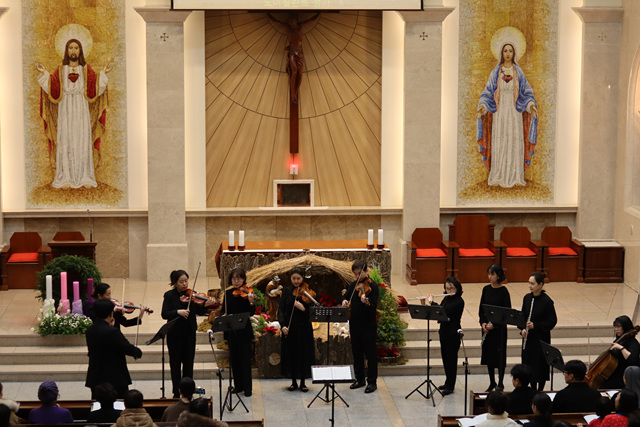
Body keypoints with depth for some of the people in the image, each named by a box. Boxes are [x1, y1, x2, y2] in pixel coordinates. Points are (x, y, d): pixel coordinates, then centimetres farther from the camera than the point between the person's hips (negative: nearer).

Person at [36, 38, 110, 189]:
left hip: (82, 110, 0)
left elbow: (95, 88, -3)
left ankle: (84, 178, 2)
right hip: (65, 110, 0)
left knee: (83, 142, -2)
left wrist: (103, 73, -12)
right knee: (65, 142, -3)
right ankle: (66, 179, -2)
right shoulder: (60, 71, 10)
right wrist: (44, 73, -9)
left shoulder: (86, 70, 9)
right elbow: (53, 89, -3)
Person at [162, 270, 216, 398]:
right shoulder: (169, 295, -6)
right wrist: (178, 312, -29)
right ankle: (176, 392, 17)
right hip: (174, 334, -2)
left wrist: (205, 305, -23)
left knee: (188, 363, 7)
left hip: (189, 334, 2)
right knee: (175, 363, 7)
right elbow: (164, 314, -14)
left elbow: (200, 312, -3)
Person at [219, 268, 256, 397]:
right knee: (234, 358, 10)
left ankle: (247, 388, 2)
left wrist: (251, 302, -33)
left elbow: (251, 313, -14)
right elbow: (223, 310, 15)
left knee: (244, 359, -3)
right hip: (231, 331, 5)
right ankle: (238, 385, 21)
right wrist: (223, 315, -7)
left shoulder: (246, 293, -7)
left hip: (244, 331, -5)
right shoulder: (228, 293, 8)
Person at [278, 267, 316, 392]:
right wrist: (283, 325, -13)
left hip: (304, 327, -1)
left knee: (304, 354, 1)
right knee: (291, 353, 4)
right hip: (290, 328, 1)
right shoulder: (287, 291, 4)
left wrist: (303, 308, -28)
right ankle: (293, 382, 15)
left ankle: (303, 383, 11)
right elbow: (281, 310, 0)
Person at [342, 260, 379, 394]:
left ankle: (372, 381, 6)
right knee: (357, 352, 14)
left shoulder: (372, 286, -12)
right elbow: (346, 295, 19)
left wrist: (366, 302, -41)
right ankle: (359, 379, 25)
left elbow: (374, 307, -19)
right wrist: (344, 300, -5)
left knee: (370, 353, 0)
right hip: (355, 323, 7)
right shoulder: (354, 285, 8)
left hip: (368, 324, -7)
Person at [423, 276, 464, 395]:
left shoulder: (459, 301, -17)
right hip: (444, 332, 8)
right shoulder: (446, 298, 8)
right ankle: (448, 382, 28)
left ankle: (450, 386, 4)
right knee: (445, 357, 15)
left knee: (451, 358, -2)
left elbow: (444, 310, -28)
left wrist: (431, 302, -17)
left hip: (453, 334, -8)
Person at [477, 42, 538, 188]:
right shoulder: (495, 72, 3)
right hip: (499, 112, 0)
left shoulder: (519, 72, 4)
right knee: (499, 144, -2)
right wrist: (482, 106, -15)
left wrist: (531, 105, -14)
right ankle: (498, 177, 3)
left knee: (515, 143, -2)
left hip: (515, 112, 0)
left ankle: (515, 177, 4)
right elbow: (488, 92, 2)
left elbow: (526, 92, 4)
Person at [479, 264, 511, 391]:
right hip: (487, 327, 5)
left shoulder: (503, 291, -11)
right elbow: (481, 308, 9)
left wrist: (494, 324, -17)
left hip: (499, 327, -5)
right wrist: (483, 322, -6)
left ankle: (500, 383, 7)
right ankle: (492, 382, 22)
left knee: (499, 354, -2)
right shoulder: (486, 289, 4)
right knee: (488, 353, 10)